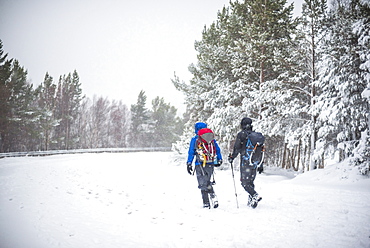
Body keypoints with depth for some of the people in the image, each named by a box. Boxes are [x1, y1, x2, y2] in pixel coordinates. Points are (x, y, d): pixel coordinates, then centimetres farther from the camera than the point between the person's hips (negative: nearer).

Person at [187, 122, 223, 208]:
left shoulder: (194, 139, 0)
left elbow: (191, 153, -2)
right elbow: (217, 149, 12)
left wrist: (189, 164, 1)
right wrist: (219, 160, 23)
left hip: (200, 165, -3)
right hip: (210, 164, 3)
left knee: (203, 184, 3)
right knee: (207, 182, 21)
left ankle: (206, 204, 0)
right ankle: (213, 196, 2)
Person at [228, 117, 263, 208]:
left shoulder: (241, 134, -5)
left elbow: (237, 148, -7)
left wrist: (232, 157, 9)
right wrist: (261, 165, 20)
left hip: (245, 161, -6)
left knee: (244, 182, -1)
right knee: (251, 181, 15)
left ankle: (255, 196, -19)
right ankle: (251, 200, 13)